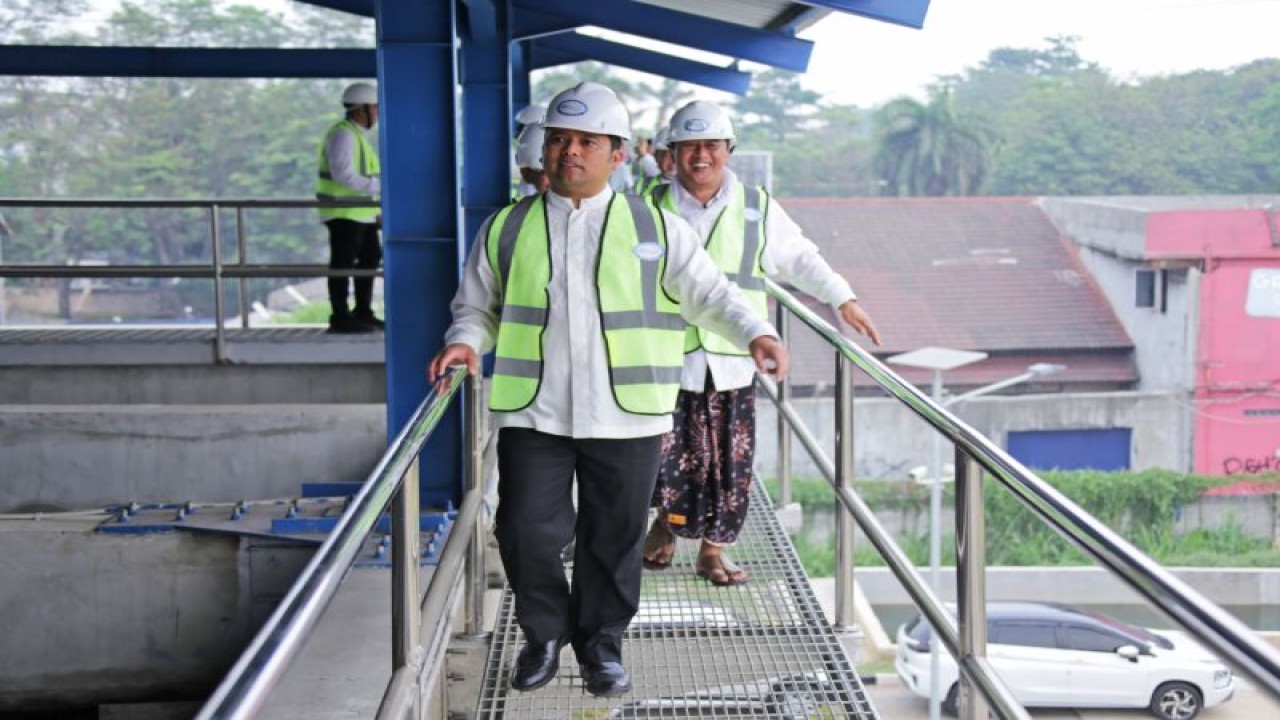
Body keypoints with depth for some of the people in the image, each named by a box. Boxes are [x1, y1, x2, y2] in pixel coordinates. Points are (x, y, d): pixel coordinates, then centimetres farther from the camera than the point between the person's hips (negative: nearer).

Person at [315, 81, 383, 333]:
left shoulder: (357, 135, 17)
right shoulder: (342, 134, -14)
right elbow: (343, 174, -25)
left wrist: (378, 213, 18)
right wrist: (379, 186, -27)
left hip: (361, 212, 10)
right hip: (343, 212, -10)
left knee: (370, 257, 14)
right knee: (343, 262, -5)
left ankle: (363, 312, 22)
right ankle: (340, 317, -1)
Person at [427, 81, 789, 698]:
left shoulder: (655, 229, 6)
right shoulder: (507, 230, 9)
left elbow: (710, 294, 8)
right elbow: (476, 306, 16)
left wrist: (755, 333, -10)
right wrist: (465, 342, -5)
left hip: (625, 415, 0)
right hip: (533, 414, 1)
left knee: (614, 537, 7)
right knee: (526, 531, -3)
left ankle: (601, 643, 28)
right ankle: (545, 634, 23)